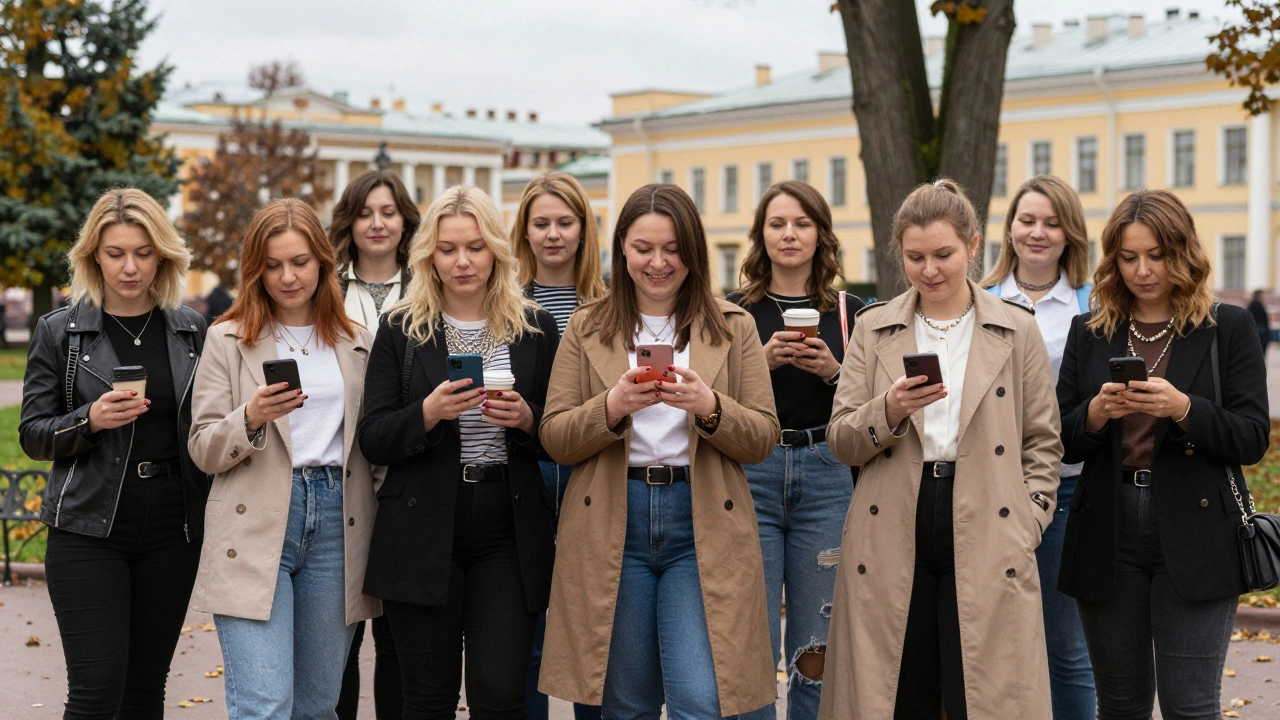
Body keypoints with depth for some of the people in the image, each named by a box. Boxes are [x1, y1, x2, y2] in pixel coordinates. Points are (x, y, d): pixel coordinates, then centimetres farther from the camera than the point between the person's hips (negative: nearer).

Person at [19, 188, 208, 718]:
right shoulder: (59, 331, 0)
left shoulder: (190, 329, 7)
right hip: (89, 530, -3)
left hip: (173, 530, 3)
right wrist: (90, 420, -18)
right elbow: (32, 434, 1)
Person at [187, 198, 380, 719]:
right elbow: (203, 451, 1)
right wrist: (251, 418, -18)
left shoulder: (355, 342, 14)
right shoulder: (229, 340, 5)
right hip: (256, 532, -3)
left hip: (337, 524, 3)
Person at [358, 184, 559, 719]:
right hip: (423, 537, 0)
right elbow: (373, 441, 0)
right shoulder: (401, 330, 5)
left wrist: (527, 420, -11)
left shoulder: (535, 328, 8)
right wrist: (429, 412, -17)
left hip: (508, 535, 0)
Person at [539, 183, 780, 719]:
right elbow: (555, 439, 3)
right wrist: (612, 406, -15)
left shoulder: (733, 327, 8)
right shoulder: (587, 329, 9)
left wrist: (709, 407, -16)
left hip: (702, 527, -1)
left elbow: (763, 439, 3)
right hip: (611, 527, 1)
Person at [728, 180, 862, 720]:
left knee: (818, 649, 5)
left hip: (826, 478, 1)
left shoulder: (848, 313, 8)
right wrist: (761, 363, -13)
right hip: (750, 477, -1)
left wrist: (832, 373, -9)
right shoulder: (735, 312, 5)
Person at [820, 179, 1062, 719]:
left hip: (984, 541, -1)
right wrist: (889, 410, -12)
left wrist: (1025, 527, -1)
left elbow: (1043, 444, 11)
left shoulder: (1018, 331, 7)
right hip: (893, 543, 1)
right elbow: (840, 442, 6)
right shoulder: (873, 329, 9)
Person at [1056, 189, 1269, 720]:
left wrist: (1182, 408, -19)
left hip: (1195, 541, -3)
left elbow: (1252, 441, -3)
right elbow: (1061, 444, 7)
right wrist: (1097, 412, -13)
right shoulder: (1089, 333, 10)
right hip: (1108, 539, 3)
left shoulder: (1227, 328, 3)